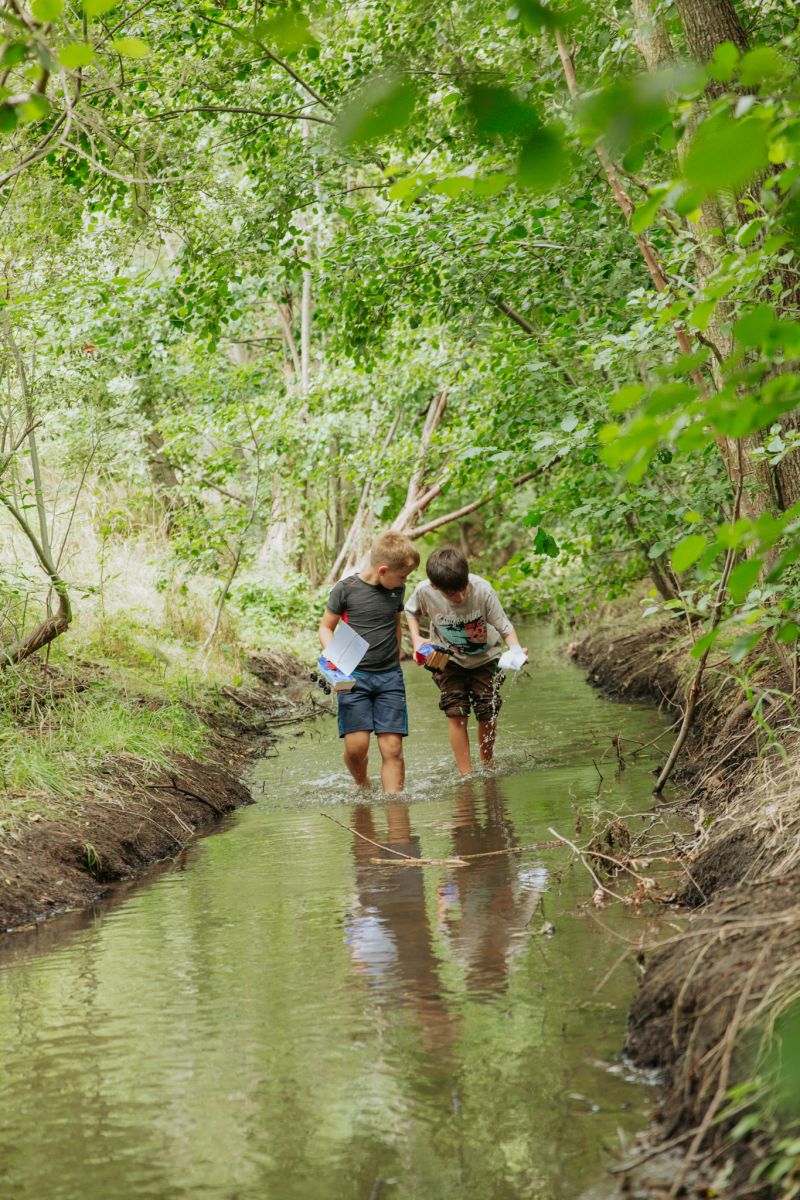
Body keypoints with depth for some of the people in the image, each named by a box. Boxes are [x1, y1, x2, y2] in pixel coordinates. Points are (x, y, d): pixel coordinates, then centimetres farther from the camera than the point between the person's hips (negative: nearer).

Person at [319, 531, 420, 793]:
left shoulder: (397, 590, 8)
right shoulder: (346, 589, -6)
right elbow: (326, 627, 3)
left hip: (390, 677, 3)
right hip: (354, 675, -3)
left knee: (393, 748, -6)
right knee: (356, 745, -10)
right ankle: (362, 786, 19)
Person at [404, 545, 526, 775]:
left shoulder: (483, 590, -33)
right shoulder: (424, 592, -27)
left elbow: (504, 627, -23)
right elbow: (411, 612, -2)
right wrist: (416, 639, -16)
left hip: (485, 657, 0)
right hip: (450, 659, 0)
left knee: (487, 713, -1)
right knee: (456, 713, -12)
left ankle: (488, 766, 23)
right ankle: (466, 775, -6)